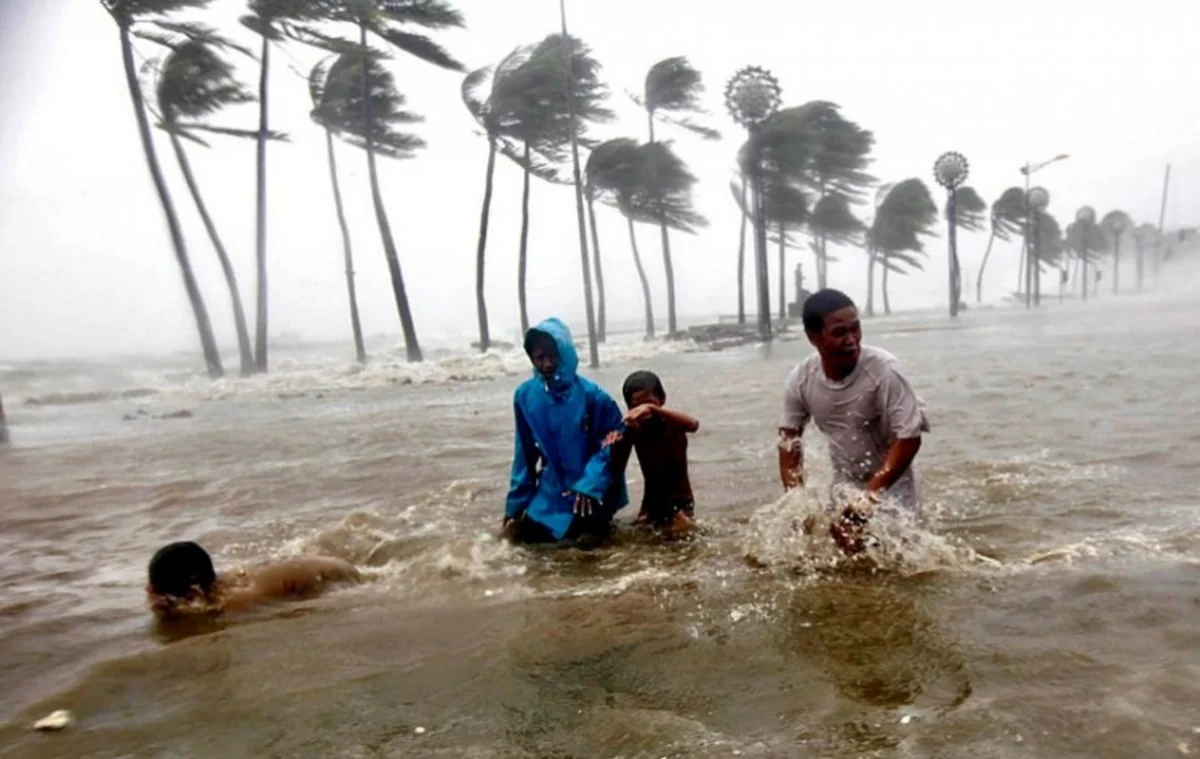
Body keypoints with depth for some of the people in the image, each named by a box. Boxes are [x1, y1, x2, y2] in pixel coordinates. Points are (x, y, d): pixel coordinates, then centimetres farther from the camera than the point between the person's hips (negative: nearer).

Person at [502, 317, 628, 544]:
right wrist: (515, 506, 4)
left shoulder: (590, 394, -18)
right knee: (524, 536, -1)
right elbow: (526, 453, 2)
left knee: (586, 539, -19)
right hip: (552, 490, 4)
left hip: (592, 488, -4)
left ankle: (599, 520, 16)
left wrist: (590, 484, -23)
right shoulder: (525, 395, -7)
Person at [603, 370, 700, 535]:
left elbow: (694, 424, -41)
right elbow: (617, 470, -6)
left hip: (679, 502, -4)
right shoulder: (631, 429, -7)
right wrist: (616, 446, -27)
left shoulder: (671, 424, -17)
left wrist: (653, 409, -50)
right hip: (651, 503, 4)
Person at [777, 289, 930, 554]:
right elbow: (789, 439, -3)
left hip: (891, 483, -3)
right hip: (844, 483, 3)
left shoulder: (884, 370, -28)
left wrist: (870, 497, -29)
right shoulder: (800, 380, -16)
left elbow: (909, 438, -25)